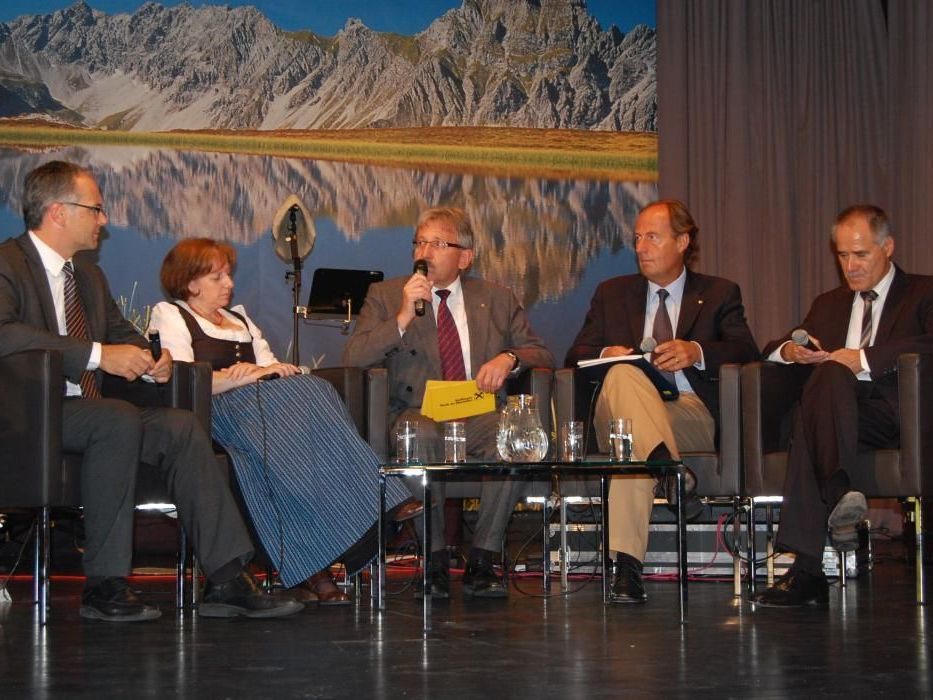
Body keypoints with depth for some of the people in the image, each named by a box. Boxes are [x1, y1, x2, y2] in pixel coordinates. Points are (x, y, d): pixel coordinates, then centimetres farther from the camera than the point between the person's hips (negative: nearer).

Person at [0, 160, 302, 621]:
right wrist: (99, 355, -28)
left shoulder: (85, 270, 19)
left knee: (181, 427, -14)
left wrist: (151, 359, 3)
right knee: (119, 420, -34)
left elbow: (120, 331, 29)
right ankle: (103, 587, -28)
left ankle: (227, 581, -18)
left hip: (81, 411, 8)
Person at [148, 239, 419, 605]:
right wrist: (246, 376, -12)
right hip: (218, 411, -7)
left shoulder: (239, 318, 33)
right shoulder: (169, 317, 10)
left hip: (263, 402, 7)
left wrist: (276, 371, -2)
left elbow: (273, 366, 23)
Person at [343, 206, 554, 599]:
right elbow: (352, 359, 0)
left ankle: (481, 562, -22)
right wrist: (402, 318, -11)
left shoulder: (498, 300, 18)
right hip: (415, 414, -1)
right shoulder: (385, 296, 13)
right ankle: (435, 562, -23)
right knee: (421, 438, -38)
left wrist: (510, 358, -8)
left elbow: (542, 356, 15)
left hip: (478, 416, 1)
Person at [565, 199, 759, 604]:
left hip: (691, 415, -1)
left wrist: (697, 352, -19)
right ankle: (674, 474, -55)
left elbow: (746, 352, 3)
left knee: (631, 436, -37)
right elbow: (576, 356, 18)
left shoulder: (719, 294, 20)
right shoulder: (612, 293, 27)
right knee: (623, 374, -37)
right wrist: (605, 354, -7)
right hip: (614, 414, 1)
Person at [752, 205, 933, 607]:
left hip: (896, 415, -4)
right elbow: (770, 351, 26)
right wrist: (789, 350, 1)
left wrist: (864, 359, -14)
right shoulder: (828, 305, 32)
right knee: (829, 373, -32)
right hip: (835, 417, 4)